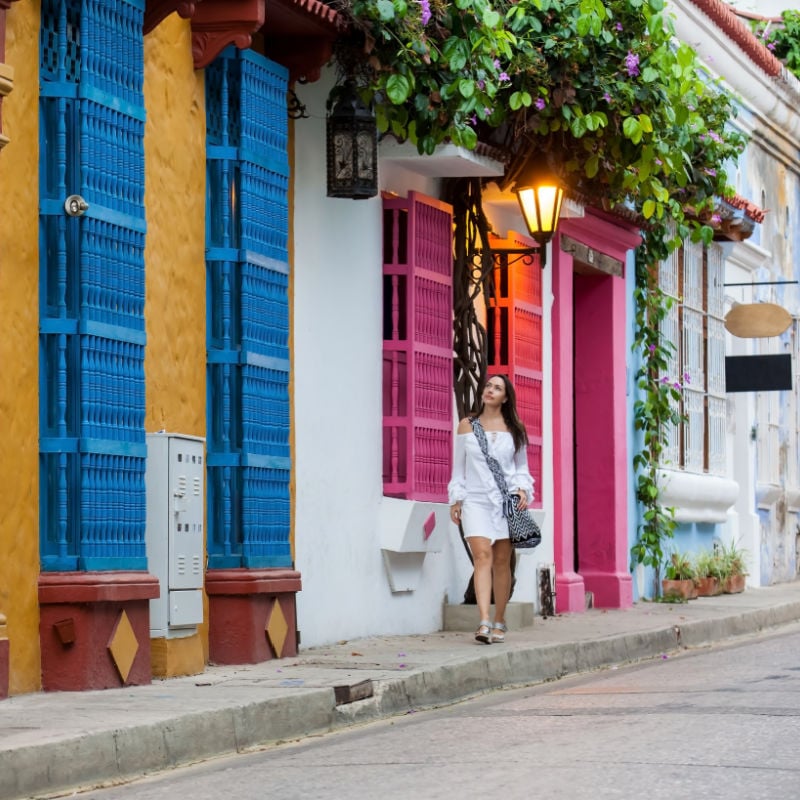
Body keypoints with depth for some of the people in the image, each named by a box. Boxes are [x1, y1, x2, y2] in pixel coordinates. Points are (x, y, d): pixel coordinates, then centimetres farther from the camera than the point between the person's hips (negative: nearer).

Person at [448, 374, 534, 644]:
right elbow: (459, 466, 12)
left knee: (502, 561, 2)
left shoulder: (515, 429, 10)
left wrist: (522, 489, -2)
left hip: (506, 500, 1)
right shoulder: (467, 425, 9)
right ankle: (484, 622, -26)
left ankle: (499, 622, 13)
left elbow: (522, 467, 15)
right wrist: (456, 499, 6)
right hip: (476, 500, -1)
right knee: (482, 556, -16)